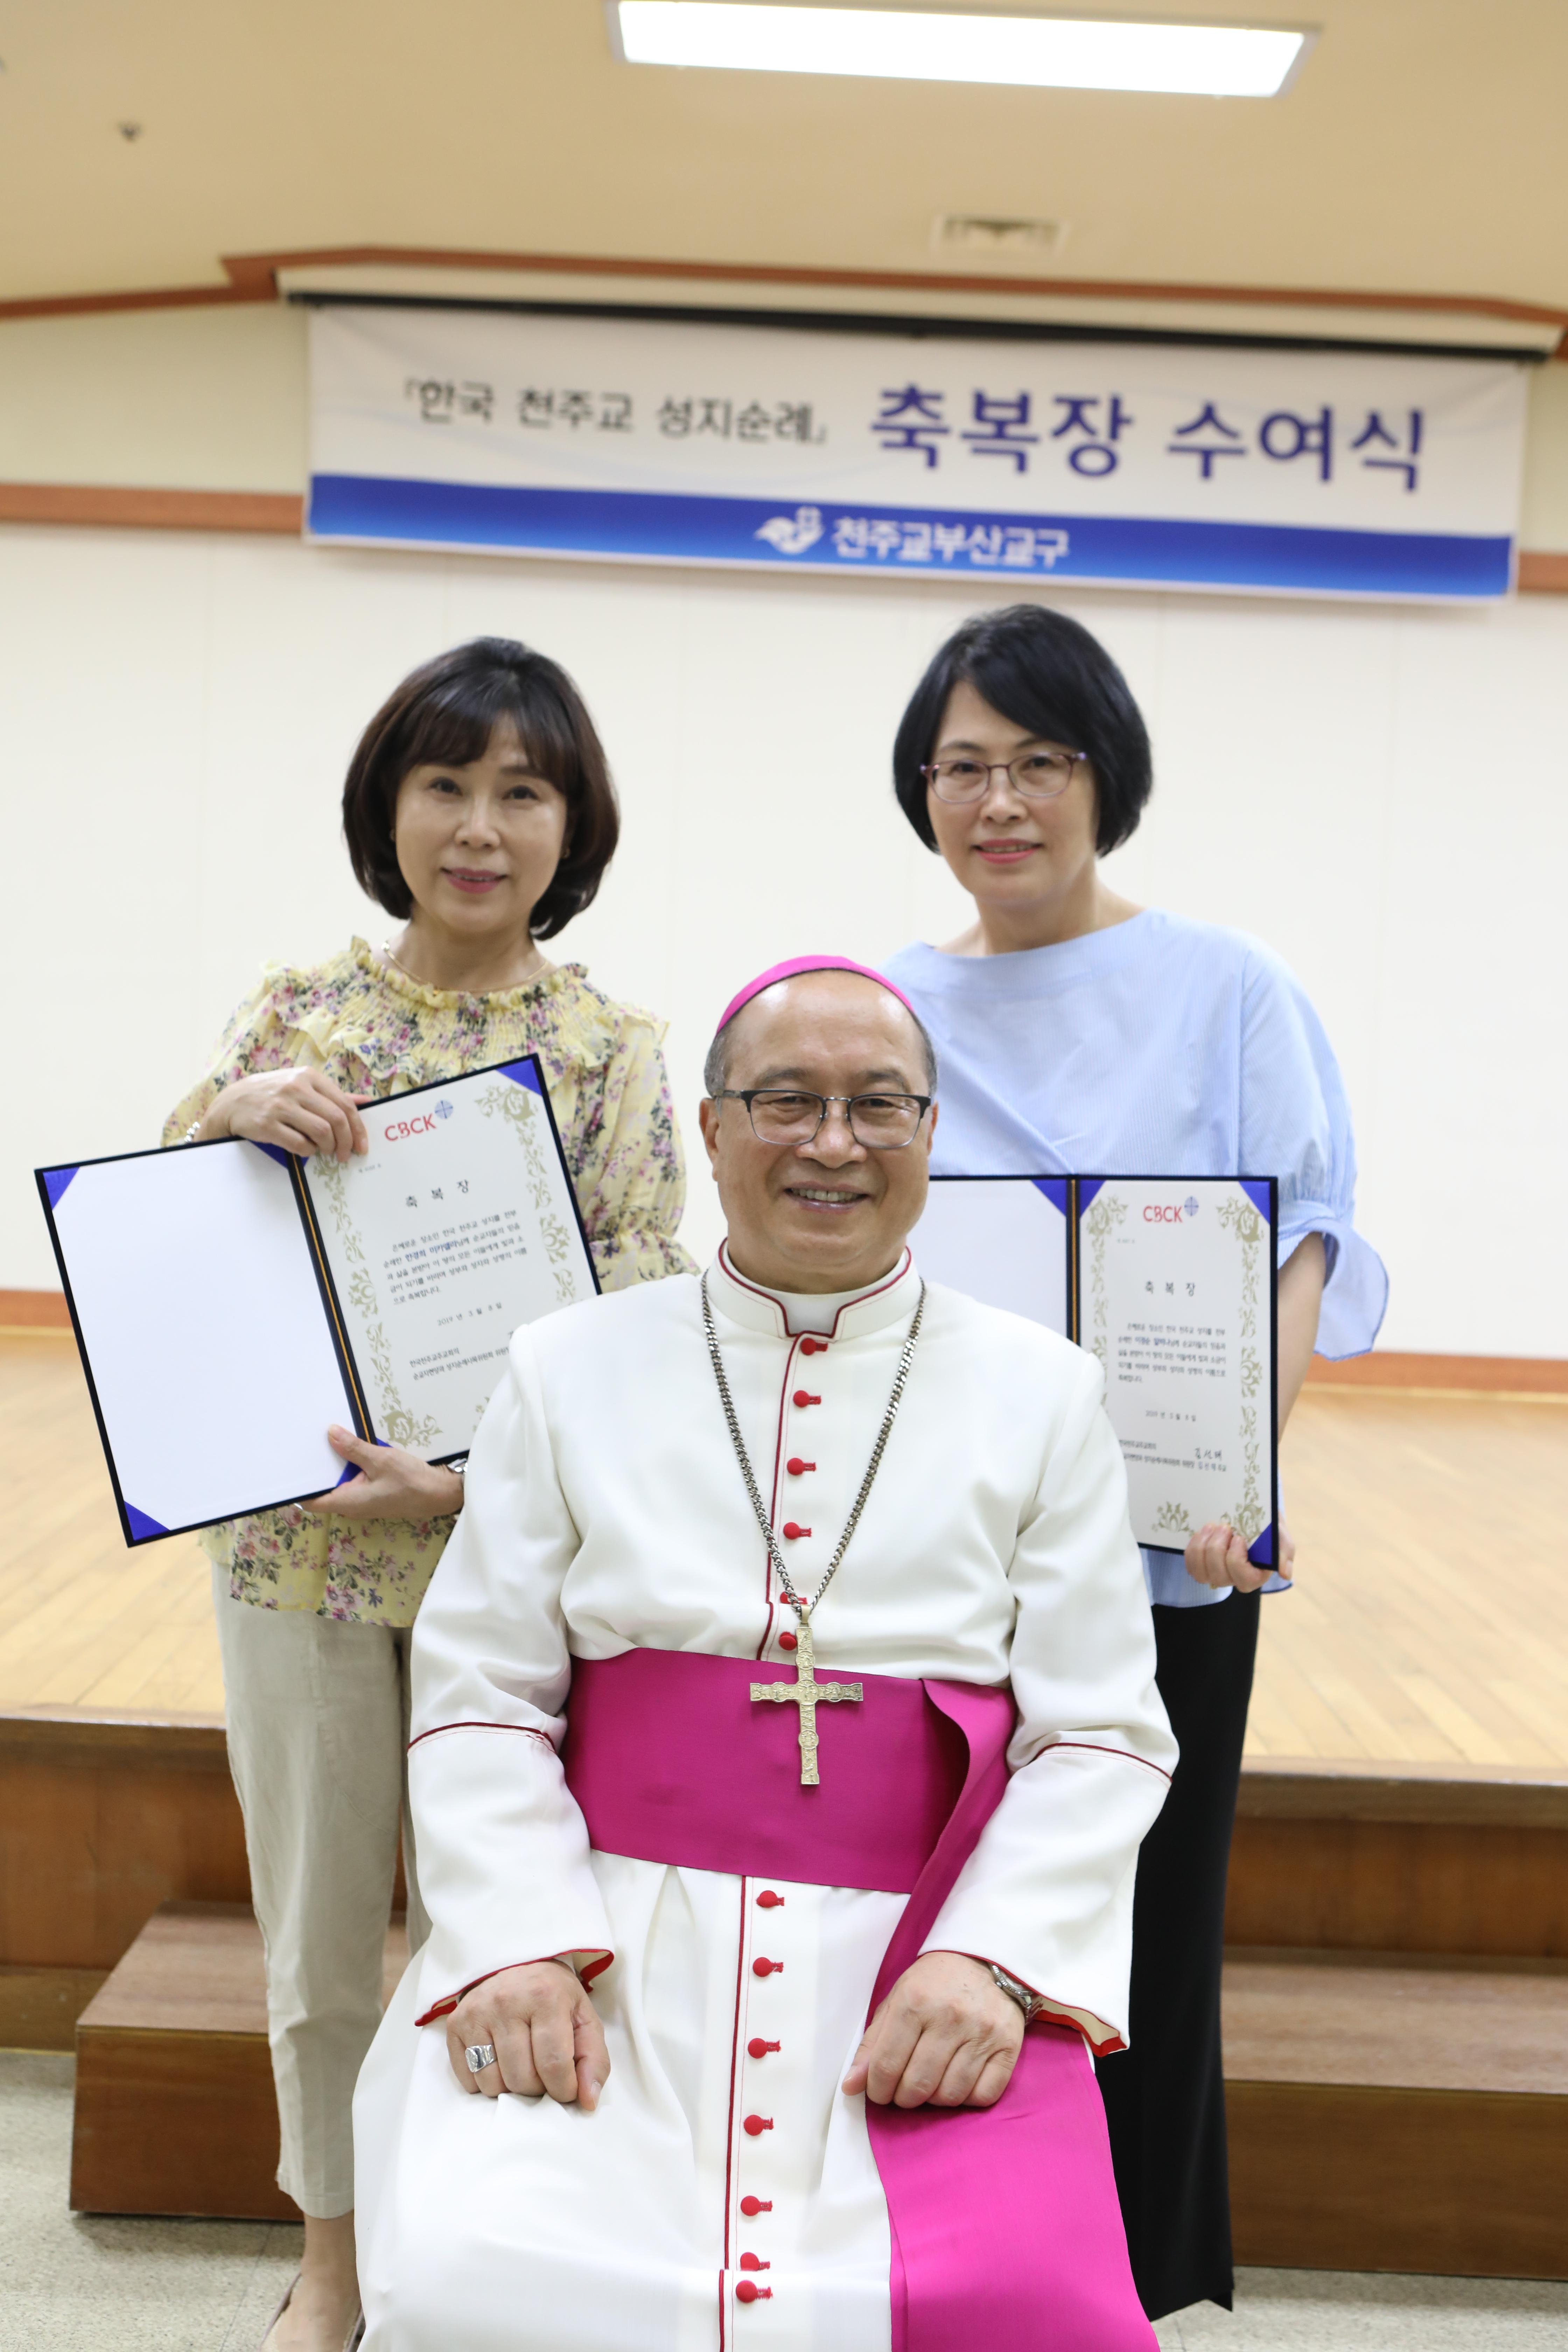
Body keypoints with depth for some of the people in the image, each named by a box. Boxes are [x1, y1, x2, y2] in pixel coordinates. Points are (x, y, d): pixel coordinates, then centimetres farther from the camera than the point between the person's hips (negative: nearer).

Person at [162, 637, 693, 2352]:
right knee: (317, 1919, 15)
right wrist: (232, 1113, -17)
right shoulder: (292, 1010, 2)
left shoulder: (613, 1047, -3)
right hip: (294, 1541, 2)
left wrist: (471, 1479, -21)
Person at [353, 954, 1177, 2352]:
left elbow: (1100, 1738, 4)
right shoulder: (573, 1370, 9)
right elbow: (481, 1698, 5)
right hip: (613, 1943, 0)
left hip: (921, 1963, 1)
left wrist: (991, 1961, -12)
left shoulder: (1043, 1394, 8)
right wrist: (513, 1944, -11)